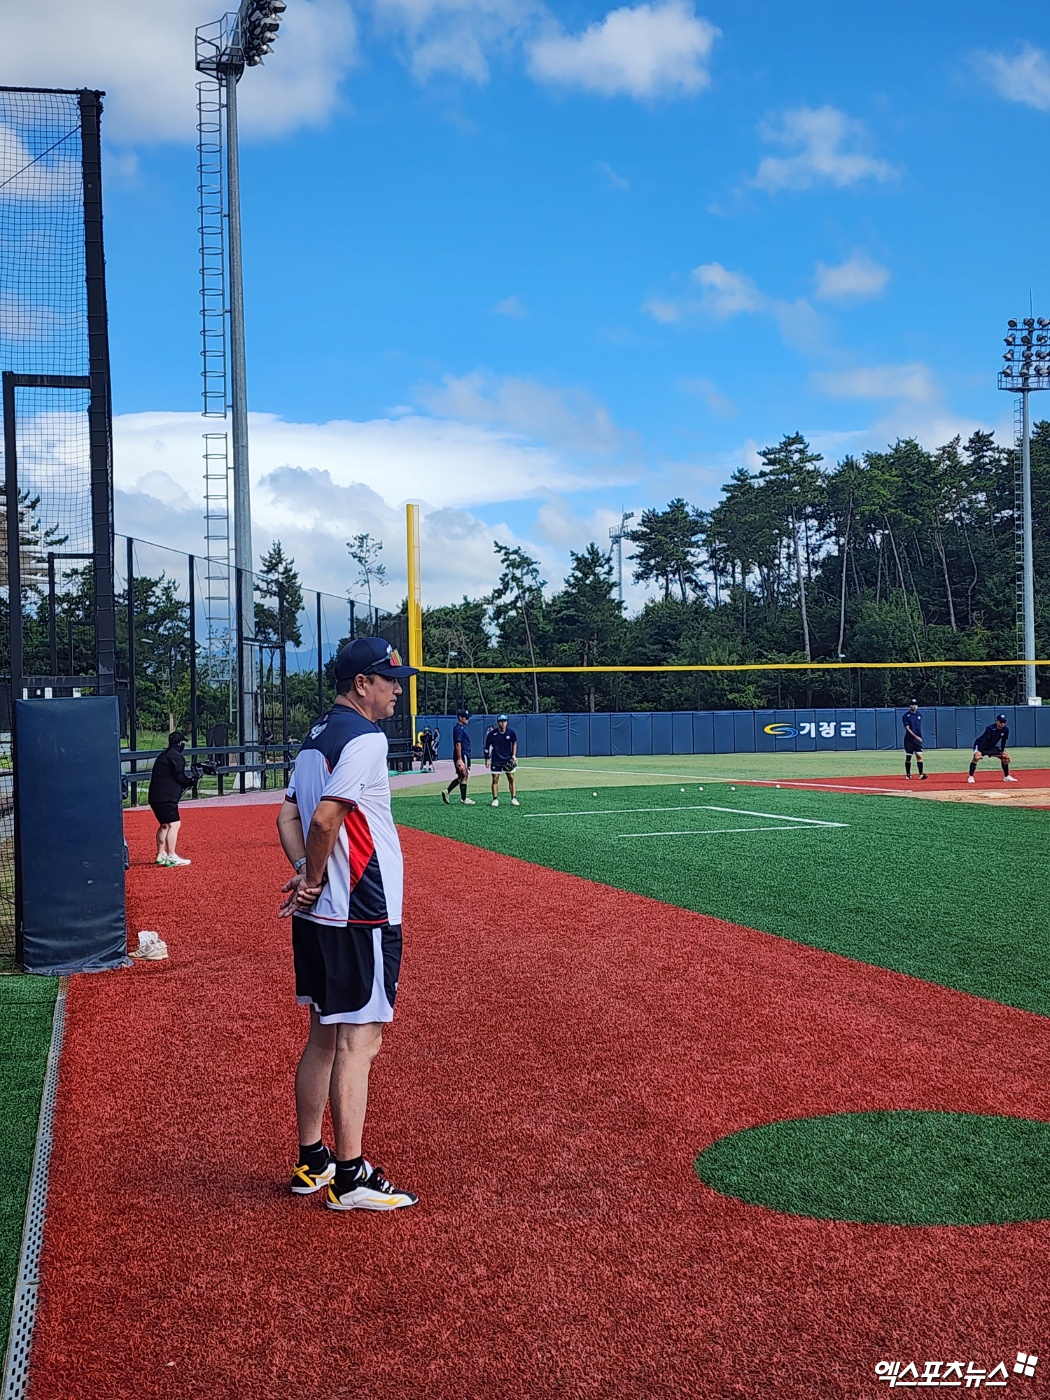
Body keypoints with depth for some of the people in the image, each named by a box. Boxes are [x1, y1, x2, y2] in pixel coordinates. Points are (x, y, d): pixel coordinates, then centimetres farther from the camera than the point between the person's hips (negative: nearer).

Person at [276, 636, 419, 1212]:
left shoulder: (317, 737, 15)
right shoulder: (365, 737, -15)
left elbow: (288, 815, 11)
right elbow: (326, 816, -24)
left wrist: (306, 878, -3)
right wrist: (314, 879, -9)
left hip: (318, 913, 10)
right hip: (360, 915, -10)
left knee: (324, 1036, 15)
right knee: (358, 1041, -4)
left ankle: (311, 1163, 24)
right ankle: (349, 1177, 2)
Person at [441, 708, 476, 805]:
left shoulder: (463, 727, 16)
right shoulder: (458, 728, -15)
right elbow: (458, 744, -21)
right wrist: (459, 759, -24)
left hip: (466, 755, 10)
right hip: (462, 755, -10)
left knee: (461, 777, 14)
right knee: (464, 776, -3)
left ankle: (446, 791, 16)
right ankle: (463, 799, 3)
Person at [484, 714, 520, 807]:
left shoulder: (511, 732, -4)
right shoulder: (491, 734, -10)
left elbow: (514, 743, 11)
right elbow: (487, 747, -2)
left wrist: (514, 755, 2)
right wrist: (487, 759, -3)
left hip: (508, 760, 2)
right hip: (496, 760, -2)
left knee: (511, 778, 0)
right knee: (495, 779, -1)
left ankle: (514, 798, 3)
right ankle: (495, 799, 5)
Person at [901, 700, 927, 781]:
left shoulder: (919, 715, 11)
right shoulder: (905, 716, -6)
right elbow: (907, 728, -14)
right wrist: (915, 736, -22)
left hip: (918, 739, 3)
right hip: (909, 739, -3)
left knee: (919, 756, -7)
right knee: (908, 757, 4)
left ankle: (921, 774, -12)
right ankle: (908, 774, 16)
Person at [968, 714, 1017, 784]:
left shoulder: (1006, 729, -12)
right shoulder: (990, 728, -31)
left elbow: (1003, 741, 5)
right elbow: (984, 741, -37)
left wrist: (1002, 751, 2)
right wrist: (981, 752, -43)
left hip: (992, 747, 7)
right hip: (980, 745, -7)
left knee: (1006, 756, 0)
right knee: (976, 756, -33)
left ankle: (1006, 777, 16)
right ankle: (971, 777, -27)